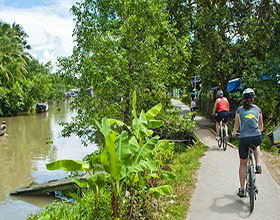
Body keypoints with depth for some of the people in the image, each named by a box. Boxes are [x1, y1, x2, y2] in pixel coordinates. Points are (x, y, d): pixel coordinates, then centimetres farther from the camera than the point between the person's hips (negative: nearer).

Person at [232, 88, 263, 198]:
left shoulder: (239, 110, 8)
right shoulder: (258, 109, 12)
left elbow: (236, 126, 18)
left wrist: (233, 134, 39)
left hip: (244, 139, -1)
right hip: (257, 138, 1)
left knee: (243, 164, 16)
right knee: (256, 146, 41)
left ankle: (242, 189, 19)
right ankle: (258, 165, 23)